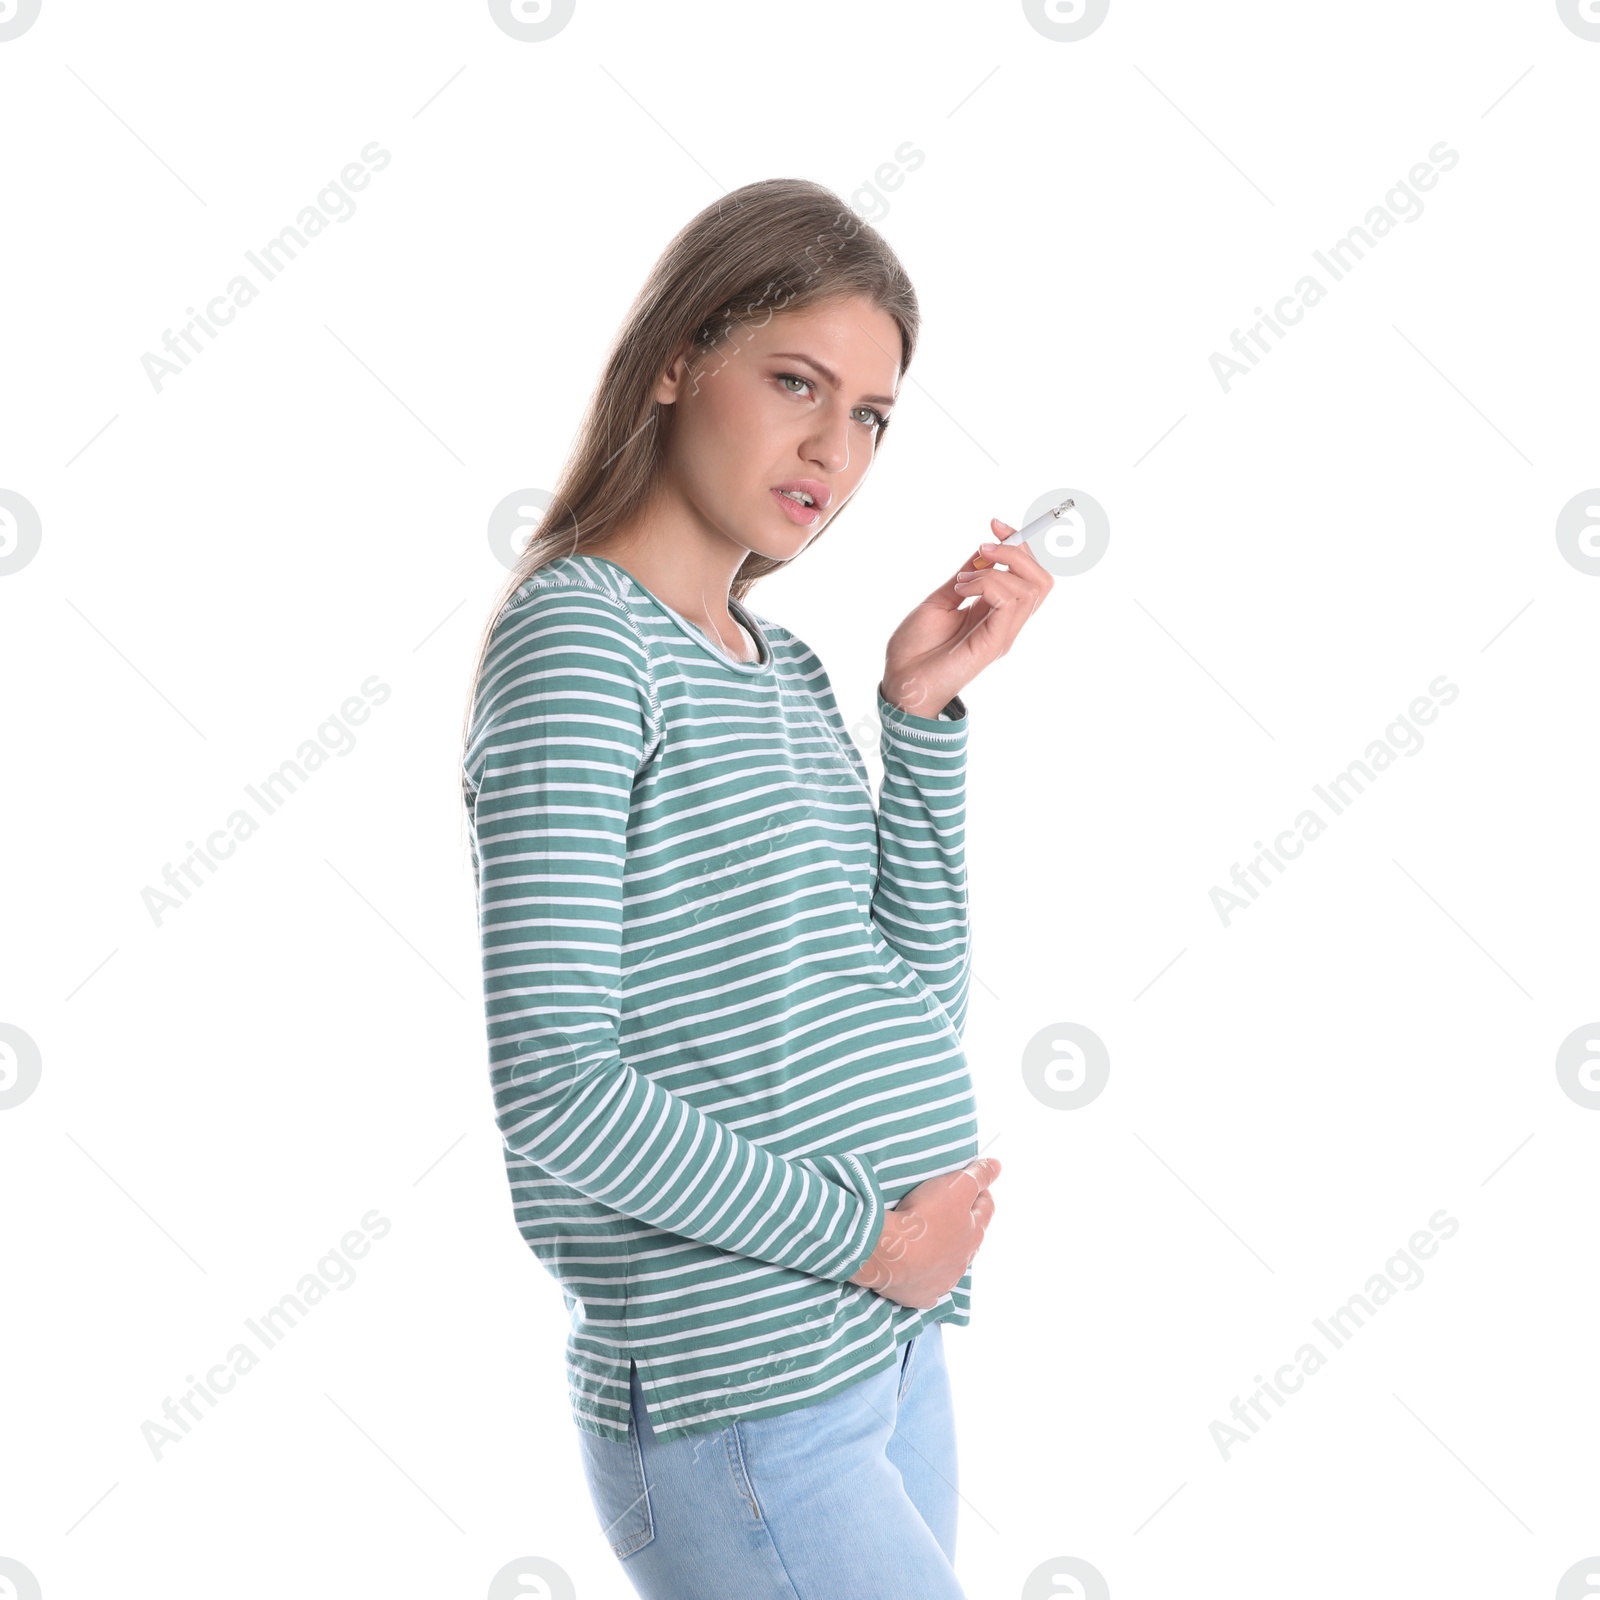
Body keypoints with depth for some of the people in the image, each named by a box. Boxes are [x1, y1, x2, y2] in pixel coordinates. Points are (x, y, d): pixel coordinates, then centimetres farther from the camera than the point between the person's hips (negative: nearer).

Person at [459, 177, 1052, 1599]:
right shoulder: (579, 634, -13)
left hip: (894, 1358, 8)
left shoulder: (784, 666, 12)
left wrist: (925, 708, 1)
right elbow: (555, 1090, -20)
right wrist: (867, 1235, -13)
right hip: (744, 1411, -8)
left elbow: (920, 1001, 8)